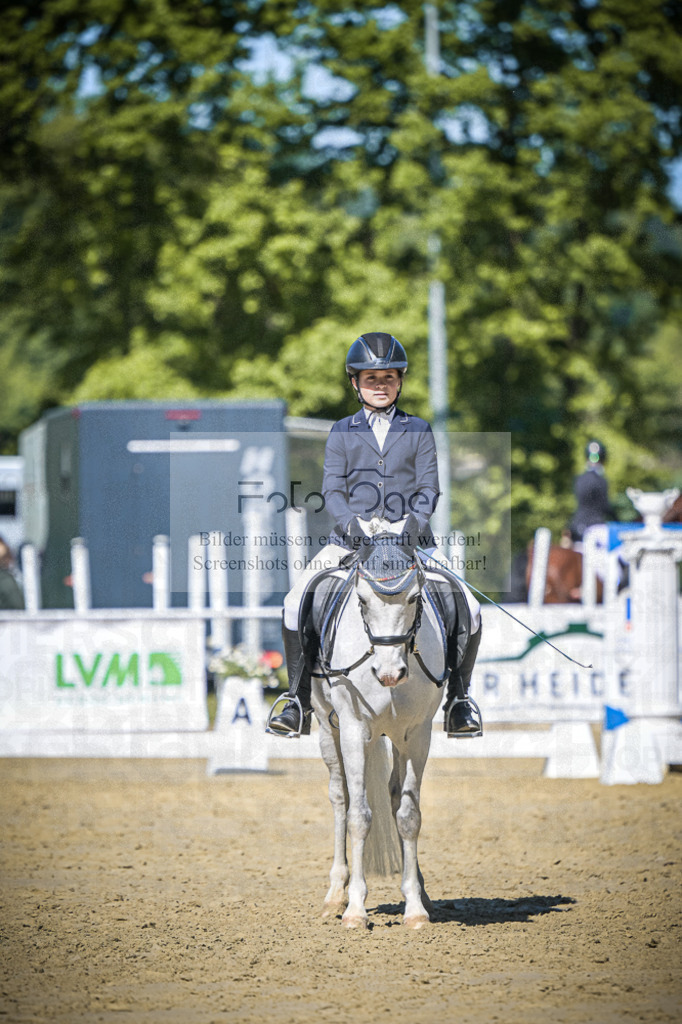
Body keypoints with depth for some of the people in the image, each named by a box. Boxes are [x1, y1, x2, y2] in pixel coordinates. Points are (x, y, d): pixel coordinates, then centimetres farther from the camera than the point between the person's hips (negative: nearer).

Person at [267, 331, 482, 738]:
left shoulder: (419, 431, 11)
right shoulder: (342, 433, 12)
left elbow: (429, 487, 3)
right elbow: (333, 488, 3)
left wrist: (415, 521, -18)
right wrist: (351, 522, -17)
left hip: (411, 538, 0)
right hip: (352, 538, 0)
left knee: (467, 611, -16)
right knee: (297, 604, -20)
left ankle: (459, 699, 5)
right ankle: (299, 700, -6)